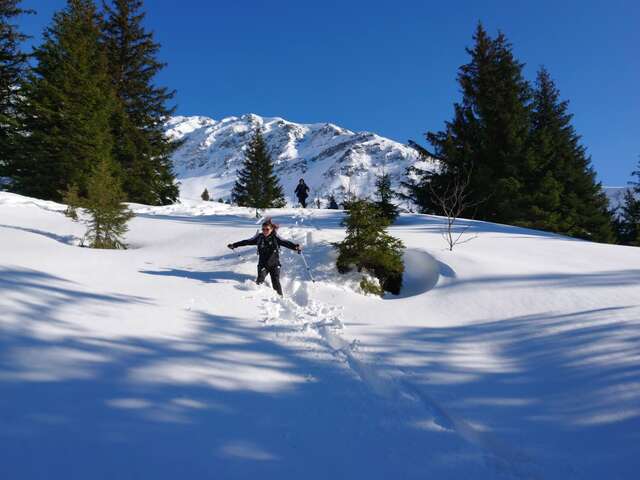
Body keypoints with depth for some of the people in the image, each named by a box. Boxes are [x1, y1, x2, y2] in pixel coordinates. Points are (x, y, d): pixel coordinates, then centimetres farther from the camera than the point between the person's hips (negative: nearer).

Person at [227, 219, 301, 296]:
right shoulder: (259, 237, 2)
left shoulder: (275, 238, -5)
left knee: (276, 282, -8)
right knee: (260, 279, -19)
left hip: (274, 264, -2)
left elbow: (285, 242, -18)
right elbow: (247, 242, 7)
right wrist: (234, 245, 8)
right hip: (263, 264, 2)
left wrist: (295, 246, -36)